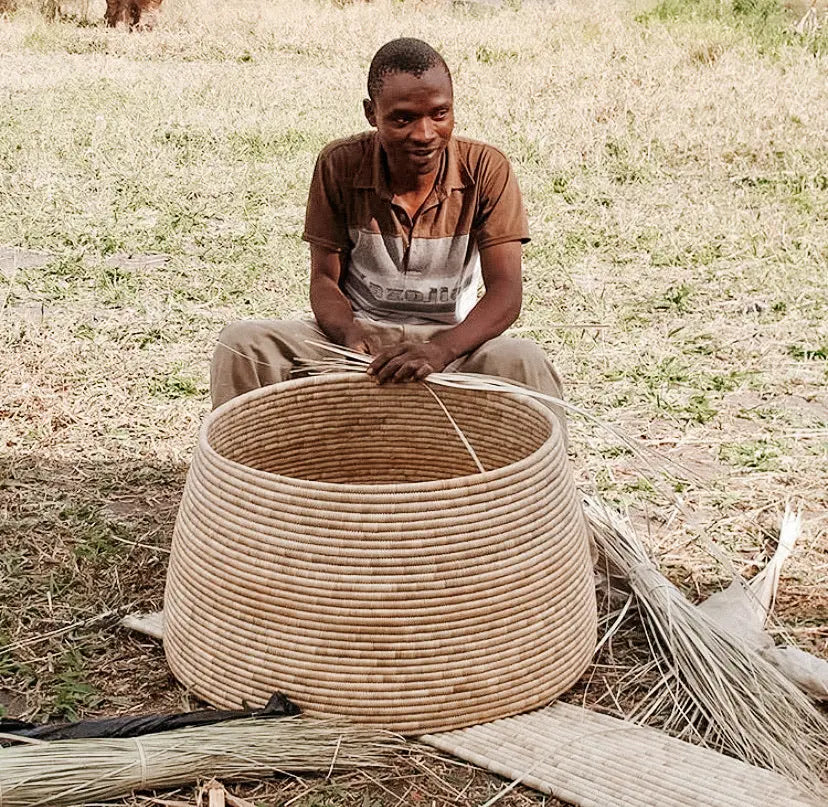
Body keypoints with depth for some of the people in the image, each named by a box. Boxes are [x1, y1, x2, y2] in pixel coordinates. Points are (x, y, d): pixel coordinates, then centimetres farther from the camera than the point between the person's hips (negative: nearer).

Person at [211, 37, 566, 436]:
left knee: (523, 361, -34)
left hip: (452, 340, -1)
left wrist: (440, 349, -36)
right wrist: (350, 333, -27)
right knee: (241, 343, -22)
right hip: (358, 334, 2)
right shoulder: (339, 165, -7)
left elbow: (505, 293, -16)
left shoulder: (486, 169, -11)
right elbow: (324, 278, -2)